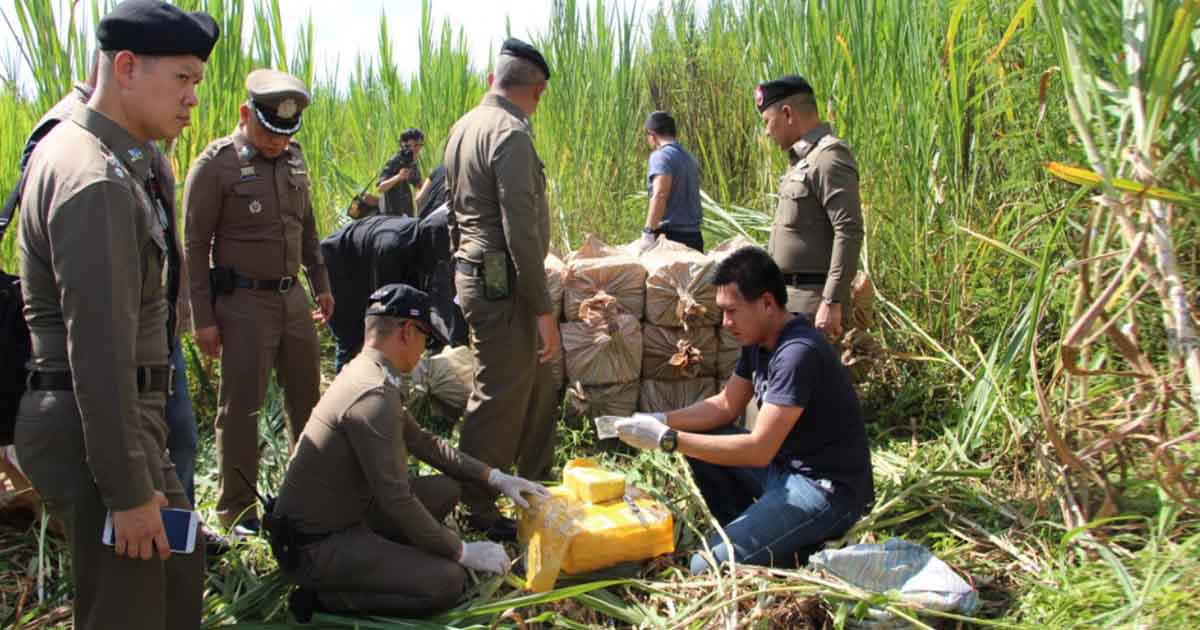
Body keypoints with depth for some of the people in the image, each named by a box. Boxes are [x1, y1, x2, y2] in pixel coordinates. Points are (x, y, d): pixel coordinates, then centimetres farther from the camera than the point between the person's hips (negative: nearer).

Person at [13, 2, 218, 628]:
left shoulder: (76, 147, 11)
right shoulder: (99, 181, -22)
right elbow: (100, 349, -25)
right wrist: (127, 491, -21)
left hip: (124, 413, 10)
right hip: (97, 427, -10)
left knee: (178, 568, 23)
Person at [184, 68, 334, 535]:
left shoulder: (293, 158, 7)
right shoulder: (216, 164, -11)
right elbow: (195, 246, -10)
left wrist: (320, 283, 18)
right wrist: (203, 319, -12)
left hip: (292, 296, 6)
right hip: (244, 301, -6)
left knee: (306, 392, 16)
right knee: (241, 406, 1)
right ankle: (237, 509, 14)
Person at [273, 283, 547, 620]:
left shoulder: (362, 372, 5)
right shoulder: (376, 396, -26)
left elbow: (421, 440, 16)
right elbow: (397, 501, -25)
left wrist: (496, 478, 13)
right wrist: (463, 552, -13)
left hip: (341, 515, 10)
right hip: (314, 547, -10)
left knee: (446, 489, 11)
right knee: (448, 581, -17)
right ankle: (322, 597, -6)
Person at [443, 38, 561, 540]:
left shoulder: (465, 126, 12)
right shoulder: (510, 133, -18)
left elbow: (457, 210, 18)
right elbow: (520, 231, -22)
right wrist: (543, 310, -18)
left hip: (473, 270, 10)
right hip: (503, 285, -10)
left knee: (537, 382, 20)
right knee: (499, 399, 1)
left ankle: (537, 487, 34)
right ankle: (478, 511, 14)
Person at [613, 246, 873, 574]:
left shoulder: (799, 353, -25)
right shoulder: (758, 340, 4)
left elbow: (759, 449, -28)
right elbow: (725, 406, 11)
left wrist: (668, 439, -27)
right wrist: (659, 421, -4)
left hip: (827, 492, -10)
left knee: (708, 568, -19)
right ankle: (748, 534, 11)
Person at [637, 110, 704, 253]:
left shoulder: (661, 156, -6)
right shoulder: (690, 158, 20)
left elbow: (660, 195, -19)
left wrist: (648, 232, -24)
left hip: (671, 235, -8)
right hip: (694, 236, 8)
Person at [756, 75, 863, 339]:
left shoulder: (829, 158, -14)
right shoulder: (803, 159, 16)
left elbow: (849, 233, -21)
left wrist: (832, 303, -24)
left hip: (813, 302, -10)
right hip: (791, 298, 10)